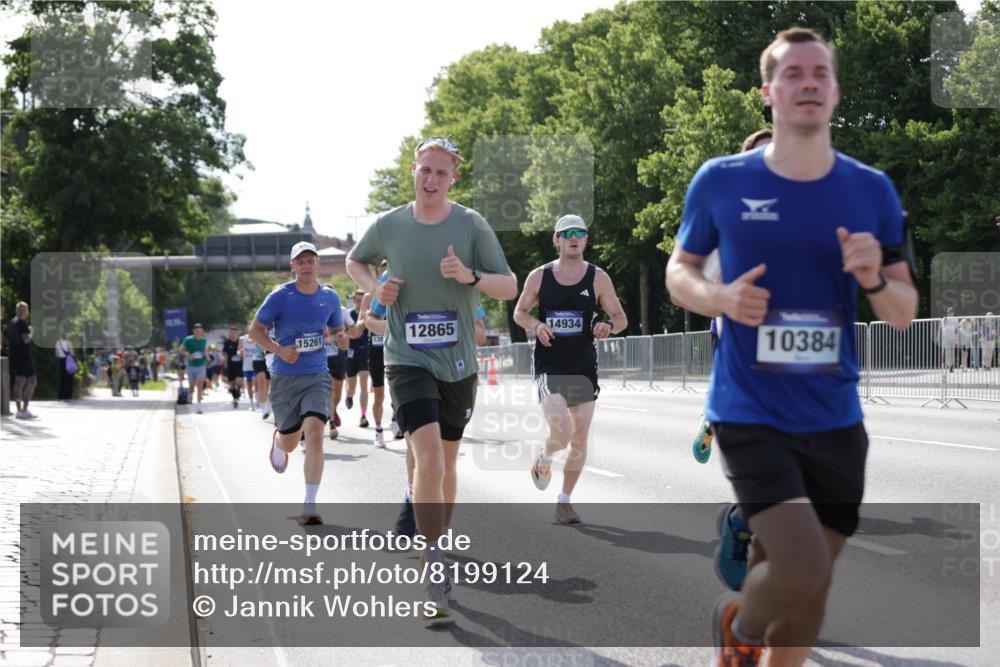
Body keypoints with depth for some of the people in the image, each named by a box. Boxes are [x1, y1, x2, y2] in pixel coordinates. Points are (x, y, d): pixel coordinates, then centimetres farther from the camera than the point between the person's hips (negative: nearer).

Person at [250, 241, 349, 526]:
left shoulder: (330, 297, 3)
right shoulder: (280, 296, -7)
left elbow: (336, 329, 18)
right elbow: (255, 329, 0)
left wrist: (341, 338, -6)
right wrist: (280, 351, -16)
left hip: (317, 377, 1)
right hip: (285, 378, -1)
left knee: (314, 434, -19)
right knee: (290, 443, 10)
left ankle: (309, 506, -13)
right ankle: (277, 439, 52)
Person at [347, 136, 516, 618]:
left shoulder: (471, 225, -2)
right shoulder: (389, 225, 0)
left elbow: (510, 287, -3)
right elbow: (354, 261, 20)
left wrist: (470, 276, -22)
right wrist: (374, 288, -1)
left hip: (458, 362, 2)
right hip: (408, 359, -2)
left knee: (447, 461, 15)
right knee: (429, 458, -18)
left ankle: (437, 545, 36)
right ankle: (435, 569, -12)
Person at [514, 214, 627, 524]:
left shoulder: (598, 278, 2)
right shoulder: (539, 276, 1)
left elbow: (621, 318, 6)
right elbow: (519, 312, 12)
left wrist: (609, 326, -17)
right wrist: (536, 325, -10)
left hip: (584, 370, 2)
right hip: (550, 368, -2)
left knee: (579, 440, 4)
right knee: (561, 433, -19)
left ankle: (564, 501, 21)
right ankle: (544, 459, 16)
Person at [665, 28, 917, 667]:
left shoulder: (872, 190, 2)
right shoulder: (720, 181, -3)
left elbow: (905, 314, 6)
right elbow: (680, 270, 10)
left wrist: (876, 279, -17)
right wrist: (719, 298, -12)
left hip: (835, 418, 3)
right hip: (751, 414, -3)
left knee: (808, 594, 11)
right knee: (802, 573, -19)